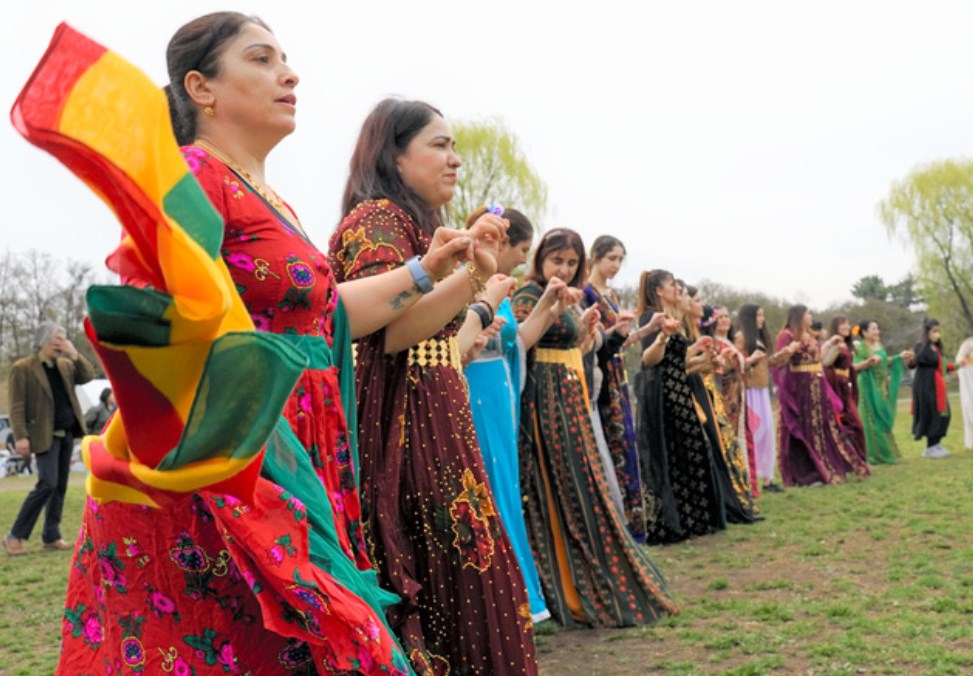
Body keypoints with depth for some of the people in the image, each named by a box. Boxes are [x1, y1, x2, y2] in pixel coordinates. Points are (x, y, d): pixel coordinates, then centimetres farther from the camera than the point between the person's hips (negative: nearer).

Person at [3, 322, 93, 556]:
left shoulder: (65, 365, 13)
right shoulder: (22, 368, -6)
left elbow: (88, 376, 3)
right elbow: (16, 406, -10)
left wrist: (74, 354, -5)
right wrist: (21, 436, -19)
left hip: (67, 433, 7)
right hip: (46, 435, -7)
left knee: (60, 486, 7)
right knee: (47, 484, -14)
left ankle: (51, 537, 15)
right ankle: (15, 536, -4)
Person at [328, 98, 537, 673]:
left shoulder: (414, 225, 21)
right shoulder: (375, 219, -7)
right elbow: (390, 330, -22)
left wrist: (480, 302, 36)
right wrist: (471, 274, -29)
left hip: (436, 429, 10)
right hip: (404, 435, -10)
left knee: (459, 579, 8)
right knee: (433, 579, -9)